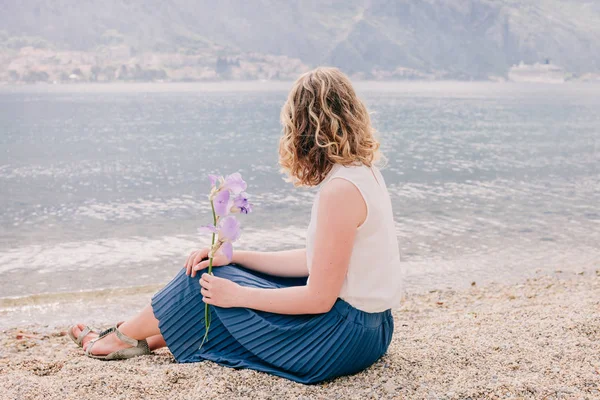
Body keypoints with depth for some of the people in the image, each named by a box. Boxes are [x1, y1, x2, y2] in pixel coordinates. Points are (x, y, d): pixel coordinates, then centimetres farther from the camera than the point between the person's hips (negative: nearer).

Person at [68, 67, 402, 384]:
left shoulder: (340, 189, -24)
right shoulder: (364, 171, 6)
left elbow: (319, 298, -22)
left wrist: (237, 294, -12)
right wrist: (232, 257, 6)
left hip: (345, 337, -9)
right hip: (368, 324, 9)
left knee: (205, 282, 1)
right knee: (219, 269, 13)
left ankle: (124, 338, 24)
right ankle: (152, 339, 26)